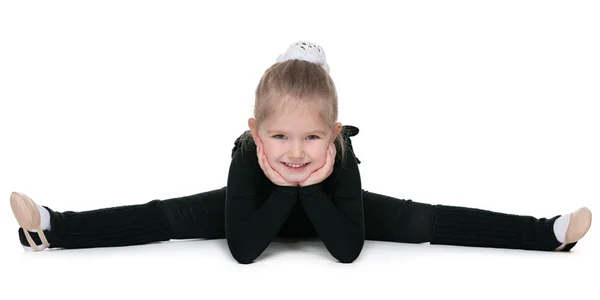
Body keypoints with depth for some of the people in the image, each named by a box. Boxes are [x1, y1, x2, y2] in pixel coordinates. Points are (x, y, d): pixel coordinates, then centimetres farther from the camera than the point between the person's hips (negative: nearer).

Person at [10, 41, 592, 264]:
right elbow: (243, 249, -41)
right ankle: (50, 227, 1)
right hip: (263, 203, 0)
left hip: (325, 205, 0)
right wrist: (285, 188, -48)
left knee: (421, 221, -9)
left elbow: (348, 250, -40)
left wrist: (313, 187, -48)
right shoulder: (246, 157, -39)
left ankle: (548, 232, -1)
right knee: (168, 217, -9)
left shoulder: (342, 159, -39)